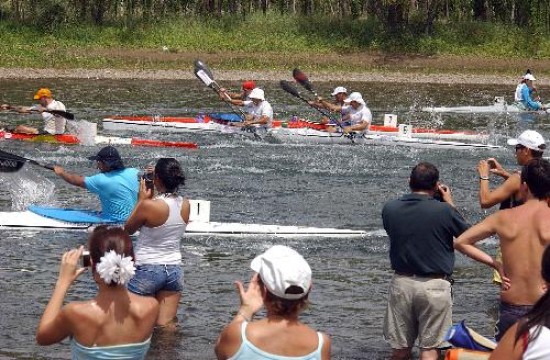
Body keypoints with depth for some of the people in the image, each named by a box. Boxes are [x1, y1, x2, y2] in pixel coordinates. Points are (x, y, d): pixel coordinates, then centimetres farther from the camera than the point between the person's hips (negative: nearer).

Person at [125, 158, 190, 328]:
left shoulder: (149, 206, -20)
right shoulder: (185, 205, -2)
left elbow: (128, 229, -3)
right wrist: (151, 198, 10)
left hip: (148, 269, -5)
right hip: (174, 269, 5)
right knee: (167, 325, 8)